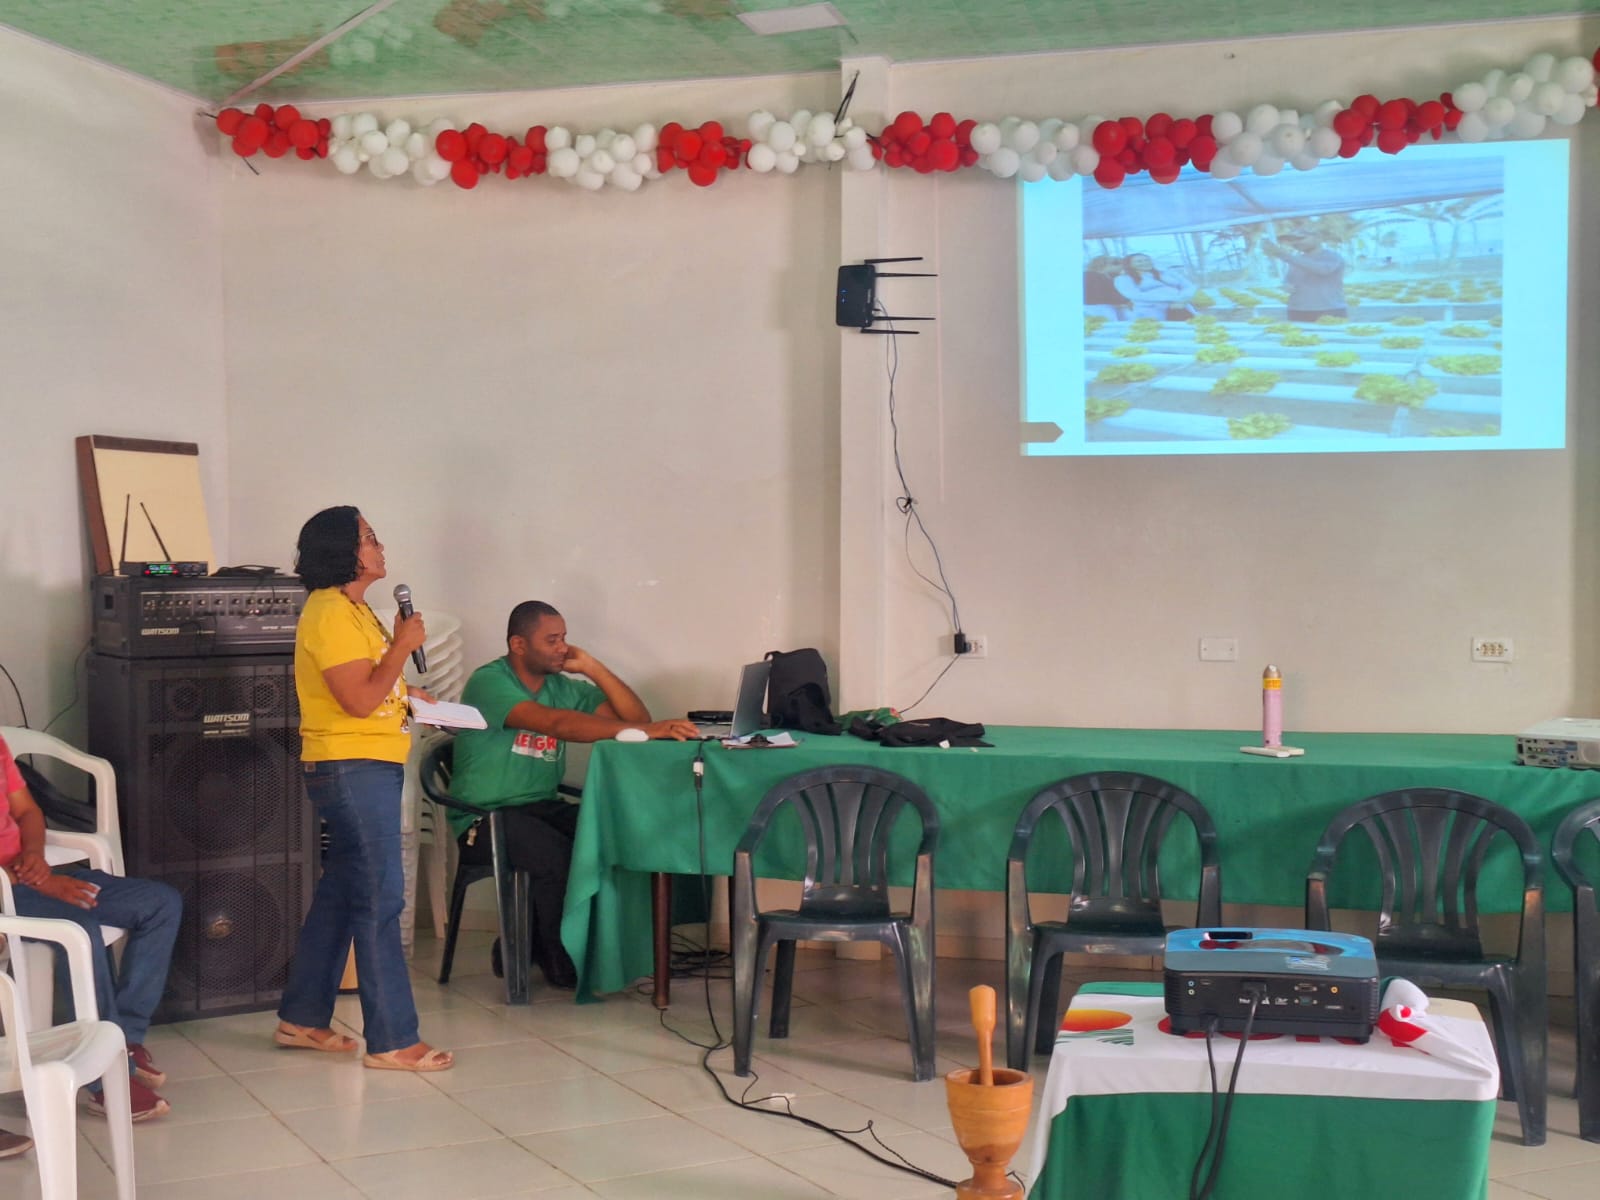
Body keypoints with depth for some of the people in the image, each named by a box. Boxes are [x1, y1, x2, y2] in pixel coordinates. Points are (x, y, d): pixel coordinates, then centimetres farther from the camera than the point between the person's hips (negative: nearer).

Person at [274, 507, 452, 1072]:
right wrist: (404, 645, -14)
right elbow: (358, 699, -22)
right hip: (353, 768, -11)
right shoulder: (330, 613, -16)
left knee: (339, 894, 15)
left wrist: (409, 698, 9)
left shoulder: (351, 608, 17)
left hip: (368, 768, 11)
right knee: (380, 899, -8)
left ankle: (302, 1018, 24)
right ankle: (392, 1040, -4)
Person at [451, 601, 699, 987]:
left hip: (543, 807, 7)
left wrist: (592, 667, -5)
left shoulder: (564, 686, 11)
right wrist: (643, 731, -36)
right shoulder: (489, 682, -11)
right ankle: (563, 964, -5)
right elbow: (555, 723, -28)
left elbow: (637, 716, 4)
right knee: (558, 854, -34)